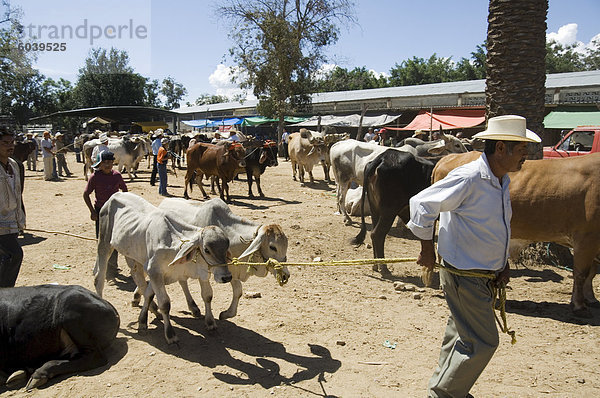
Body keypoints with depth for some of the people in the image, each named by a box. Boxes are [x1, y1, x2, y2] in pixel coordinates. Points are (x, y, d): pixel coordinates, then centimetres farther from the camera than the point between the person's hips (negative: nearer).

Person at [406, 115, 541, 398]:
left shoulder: (501, 180, 7)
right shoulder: (468, 178, -23)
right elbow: (421, 204, -21)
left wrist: (503, 263, 9)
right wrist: (427, 250, -13)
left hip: (485, 275, 9)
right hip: (463, 274, -9)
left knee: (464, 333, 21)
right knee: (483, 341, -3)